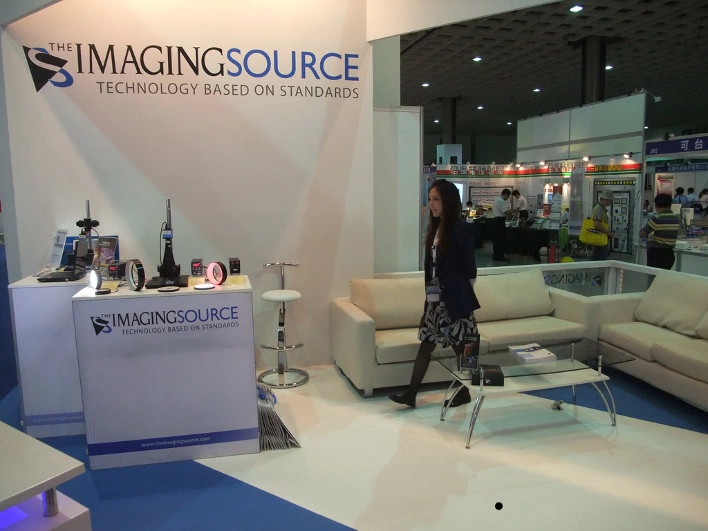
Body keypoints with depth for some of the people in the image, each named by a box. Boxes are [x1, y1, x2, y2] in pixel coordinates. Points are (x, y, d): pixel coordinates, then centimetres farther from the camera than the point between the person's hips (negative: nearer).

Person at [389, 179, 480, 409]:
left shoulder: (461, 229, -14)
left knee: (462, 347, 8)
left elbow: (470, 268, -11)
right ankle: (411, 394, 13)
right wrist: (428, 289, 6)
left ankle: (464, 393, 25)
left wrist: (459, 292, -7)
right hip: (435, 299, 8)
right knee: (425, 344, 8)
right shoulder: (435, 227, 8)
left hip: (455, 300, -7)